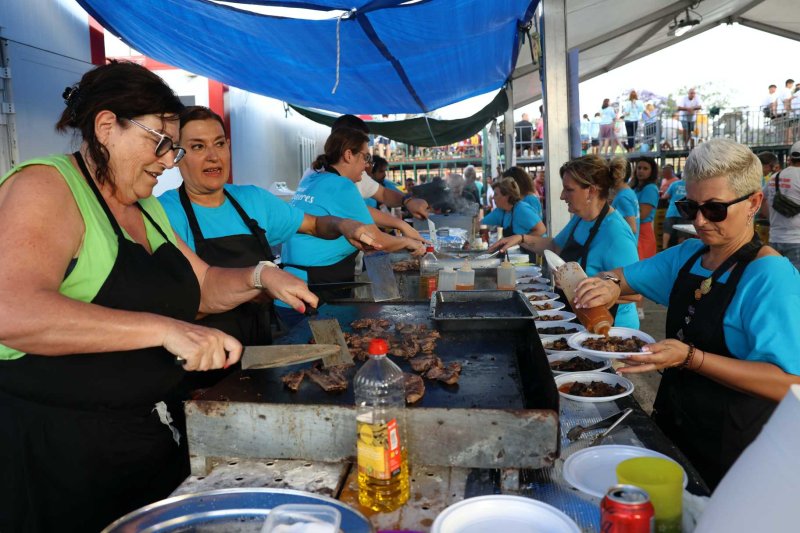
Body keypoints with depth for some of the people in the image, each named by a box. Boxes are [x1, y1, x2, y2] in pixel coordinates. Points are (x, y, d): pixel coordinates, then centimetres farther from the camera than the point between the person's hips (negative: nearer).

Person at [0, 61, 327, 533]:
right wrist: (165, 329, -35)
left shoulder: (145, 207, 11)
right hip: (57, 449, -8)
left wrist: (260, 277, -1)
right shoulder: (46, 188, -16)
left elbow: (202, 286, 18)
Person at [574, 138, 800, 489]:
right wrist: (611, 284, -13)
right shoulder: (687, 255, 0)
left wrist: (691, 358, -36)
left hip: (729, 447, -6)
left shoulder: (771, 276, -21)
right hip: (673, 422, 7)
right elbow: (628, 276, 11)